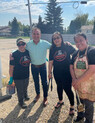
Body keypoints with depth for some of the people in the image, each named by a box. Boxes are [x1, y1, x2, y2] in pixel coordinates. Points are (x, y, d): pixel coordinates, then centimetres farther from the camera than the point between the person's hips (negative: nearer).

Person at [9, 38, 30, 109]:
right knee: (20, 90, 12)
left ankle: (25, 96, 54)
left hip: (26, 75, 5)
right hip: (18, 77, -5)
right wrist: (11, 78, -14)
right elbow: (11, 67, -17)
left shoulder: (28, 52, -5)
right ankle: (21, 102, 37)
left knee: (25, 87, 26)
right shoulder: (14, 54, -21)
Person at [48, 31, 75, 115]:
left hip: (67, 72, -4)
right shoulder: (52, 49, 0)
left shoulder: (67, 46, -9)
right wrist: (50, 72, 6)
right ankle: (60, 101, 46)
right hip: (57, 72, 4)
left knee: (67, 89, -3)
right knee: (59, 87, 21)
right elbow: (51, 61, 3)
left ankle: (72, 106, 19)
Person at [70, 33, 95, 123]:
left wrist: (78, 81, -19)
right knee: (81, 101, 21)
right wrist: (74, 80, -10)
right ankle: (81, 115, 48)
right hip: (79, 84, 5)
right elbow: (71, 67, 7)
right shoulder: (75, 54, 3)